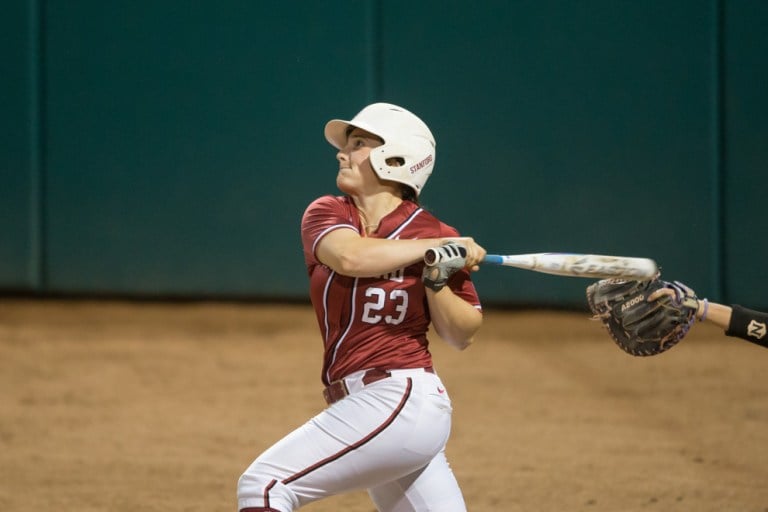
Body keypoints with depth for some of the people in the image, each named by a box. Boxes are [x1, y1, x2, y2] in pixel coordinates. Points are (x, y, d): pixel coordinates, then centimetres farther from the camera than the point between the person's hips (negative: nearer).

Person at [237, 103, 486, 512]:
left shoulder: (434, 235, -2)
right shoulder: (326, 215, 8)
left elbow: (461, 335, 1)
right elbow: (350, 256, -15)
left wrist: (436, 280, -16)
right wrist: (434, 247, -10)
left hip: (400, 401, -6)